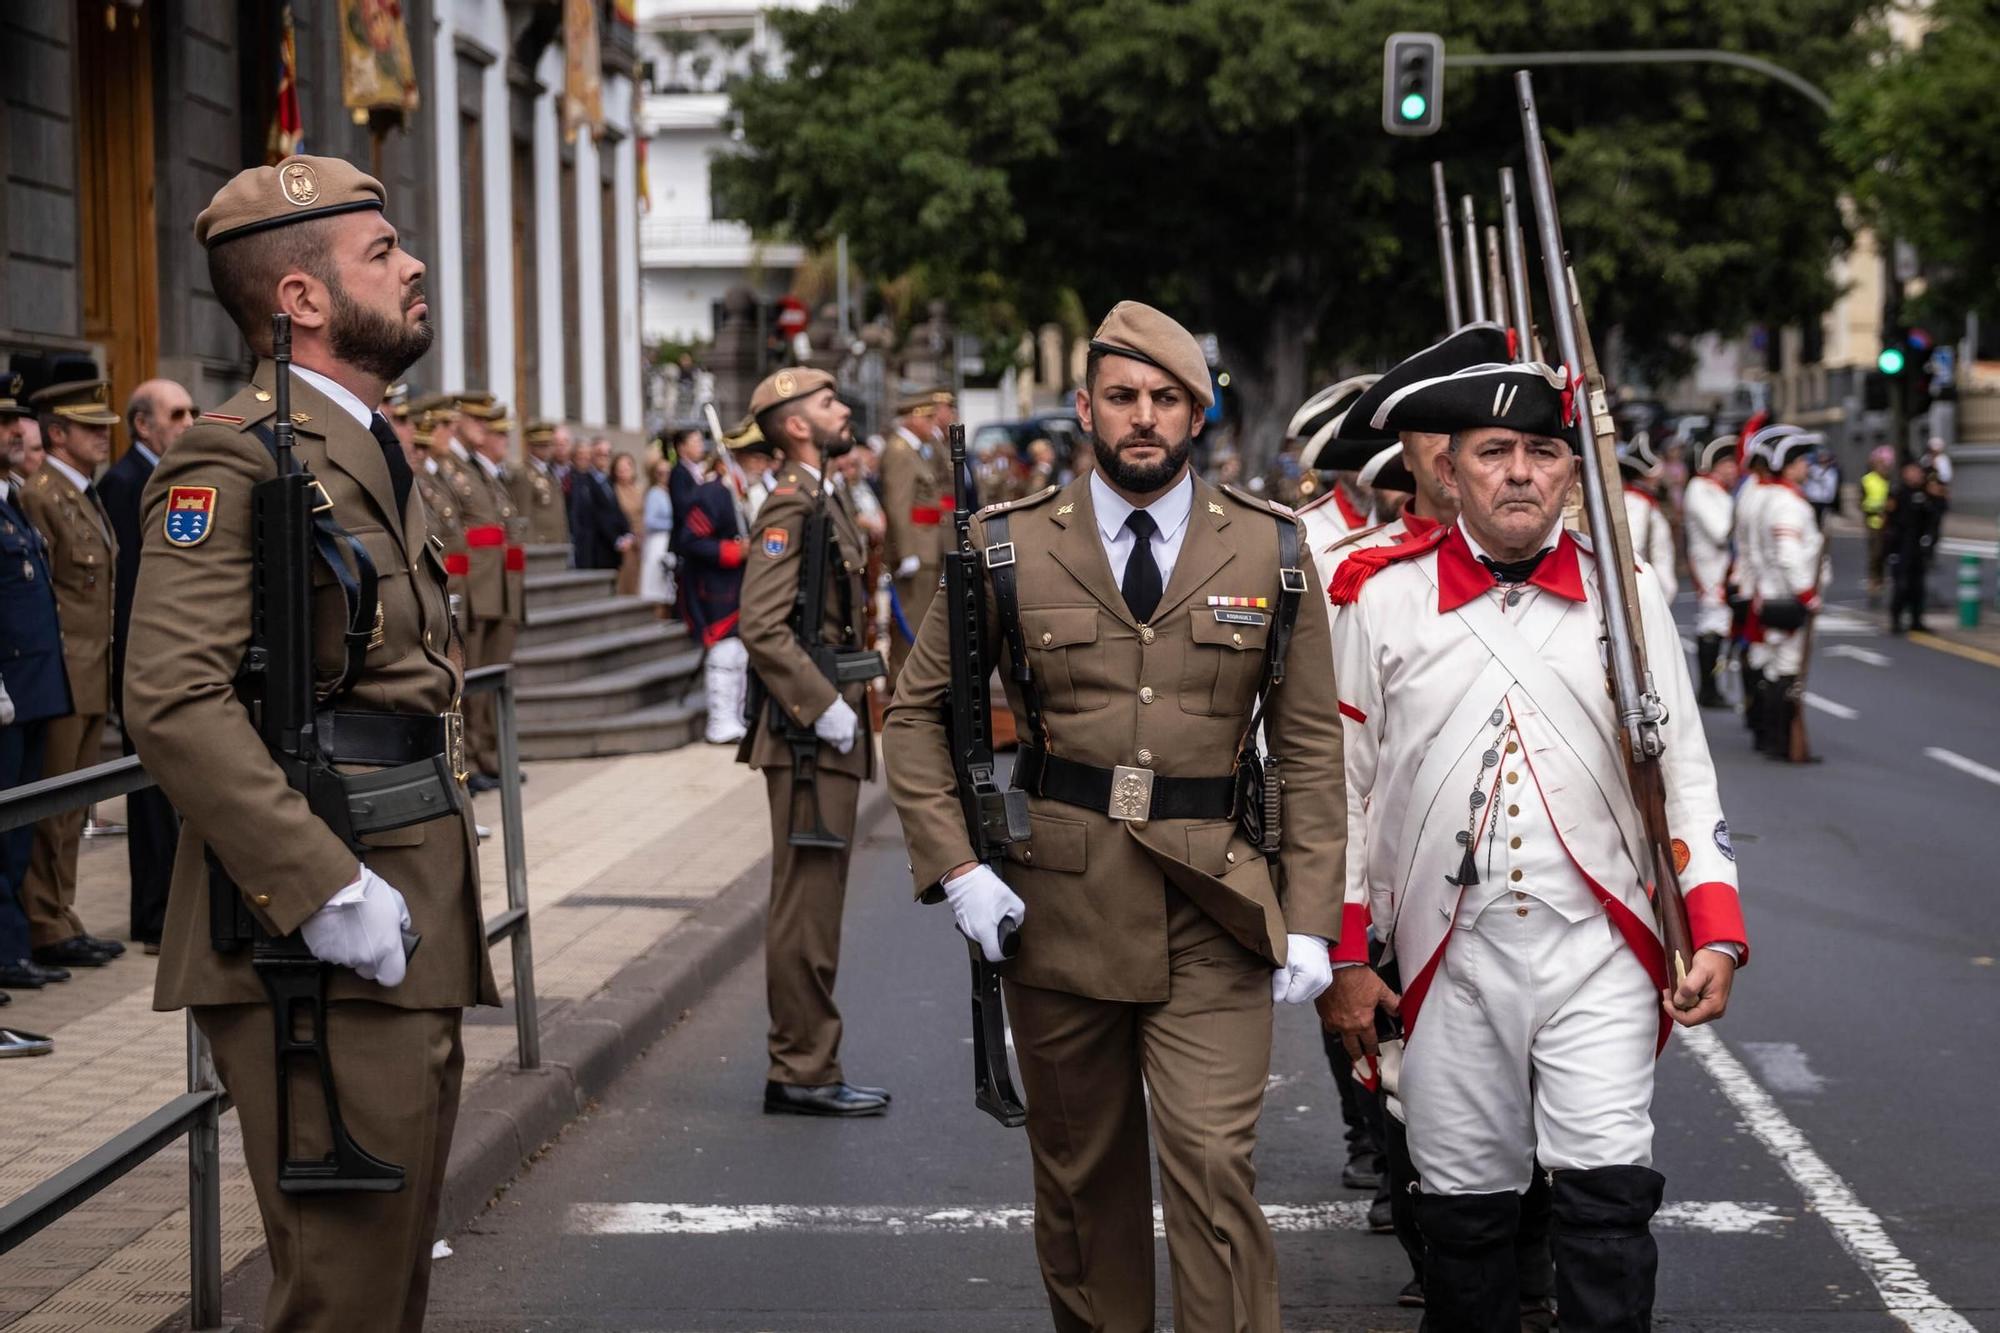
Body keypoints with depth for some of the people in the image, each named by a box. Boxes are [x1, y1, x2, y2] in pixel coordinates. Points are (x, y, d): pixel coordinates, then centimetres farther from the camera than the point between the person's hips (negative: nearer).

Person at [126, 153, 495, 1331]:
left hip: (412, 934, 10)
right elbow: (175, 699, -23)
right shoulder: (236, 459, -12)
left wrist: (440, 880, 17)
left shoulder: (373, 452, 19)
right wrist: (327, 890, -25)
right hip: (317, 949, -10)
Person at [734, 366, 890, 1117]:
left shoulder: (825, 499, 18)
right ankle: (802, 1074, -1)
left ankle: (808, 1065, 21)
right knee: (808, 904, -6)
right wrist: (824, 708, -21)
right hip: (807, 738, -10)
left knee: (815, 905, 14)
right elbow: (762, 627, -23)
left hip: (829, 730, 10)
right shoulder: (791, 507, -14)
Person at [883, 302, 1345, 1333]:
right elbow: (916, 714, 8)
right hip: (1055, 902, 1)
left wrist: (1310, 918, -2)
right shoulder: (1009, 545, 2)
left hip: (1214, 911, -1)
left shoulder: (1273, 551, 3)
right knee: (1079, 1170, 12)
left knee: (1214, 1164, -10)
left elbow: (1312, 747, 4)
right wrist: (954, 866, -4)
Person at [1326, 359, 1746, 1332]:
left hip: (1600, 957, 0)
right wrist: (1344, 960, 4)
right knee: (1465, 1211, 7)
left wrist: (1717, 934, 0)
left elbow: (1685, 777, 9)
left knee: (1609, 1196, -8)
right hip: (1452, 960, 0)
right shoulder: (1385, 601, 3)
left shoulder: (1625, 596, 5)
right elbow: (1338, 786, 6)